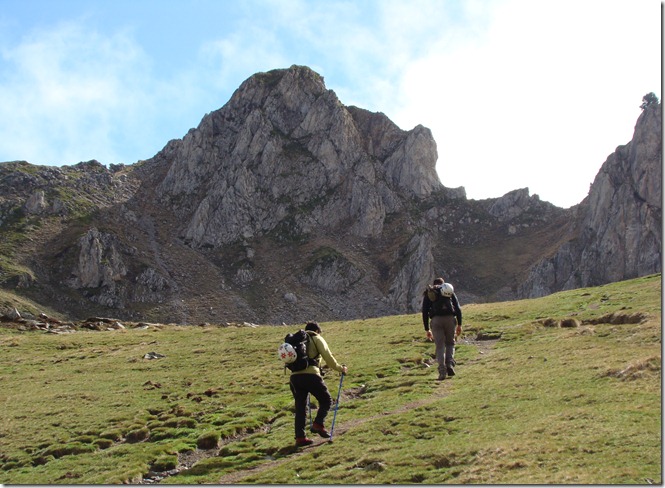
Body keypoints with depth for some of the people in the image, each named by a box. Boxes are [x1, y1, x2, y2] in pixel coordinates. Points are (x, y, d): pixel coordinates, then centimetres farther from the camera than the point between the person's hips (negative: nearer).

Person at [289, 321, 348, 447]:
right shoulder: (317, 339, 11)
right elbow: (328, 358, 6)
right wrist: (341, 368, 19)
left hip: (294, 376, 5)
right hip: (311, 375, -5)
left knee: (300, 407, 10)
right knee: (326, 400, 10)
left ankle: (300, 437, 6)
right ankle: (318, 424, -6)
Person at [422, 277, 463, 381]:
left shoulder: (428, 294, 19)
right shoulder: (449, 291, 21)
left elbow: (425, 312, 11)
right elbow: (458, 308, 10)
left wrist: (427, 329, 13)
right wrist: (459, 324, 10)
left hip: (436, 320, -1)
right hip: (450, 319, 1)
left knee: (440, 346, 3)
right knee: (450, 343, 19)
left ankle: (442, 371, -7)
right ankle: (450, 363, -2)